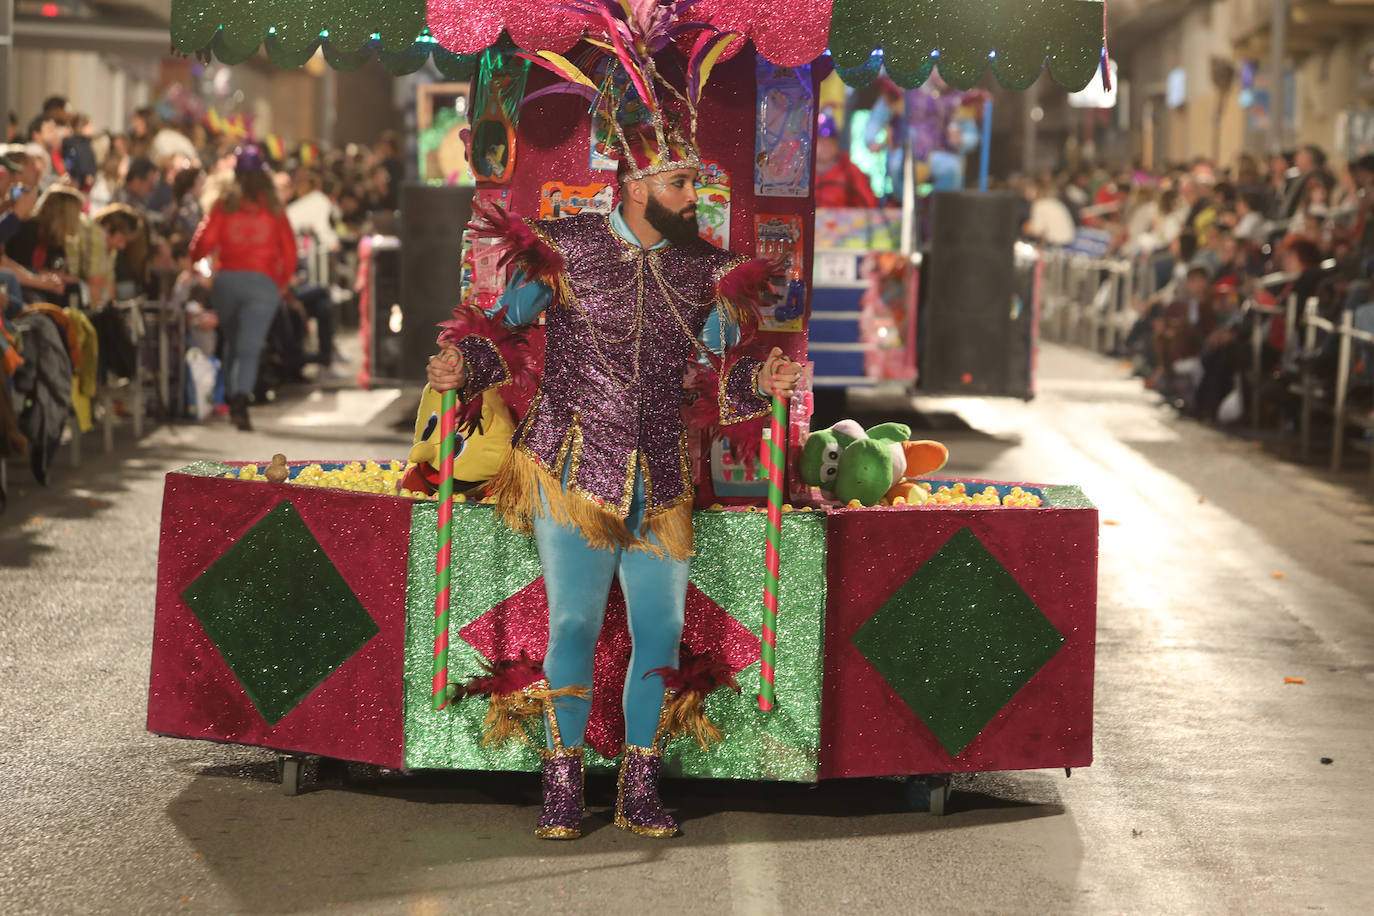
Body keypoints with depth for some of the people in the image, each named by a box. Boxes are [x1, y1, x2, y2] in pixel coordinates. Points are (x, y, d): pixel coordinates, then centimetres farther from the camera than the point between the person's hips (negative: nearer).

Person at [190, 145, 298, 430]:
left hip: (226, 279, 1)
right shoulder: (274, 210, 6)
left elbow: (204, 242, -4)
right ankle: (241, 399, -28)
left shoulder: (224, 206, 4)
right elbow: (289, 251, 4)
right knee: (250, 345, -9)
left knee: (231, 342, 19)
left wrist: (193, 260, 16)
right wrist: (282, 283, 16)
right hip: (262, 281, -1)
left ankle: (231, 397, 21)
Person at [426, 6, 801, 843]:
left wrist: (761, 380, -15)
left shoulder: (704, 271, 7)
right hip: (574, 468, -3)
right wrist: (462, 363, -16)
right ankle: (564, 783, 12)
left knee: (662, 631, 3)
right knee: (574, 623, -3)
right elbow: (506, 329, 3)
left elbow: (724, 374, 6)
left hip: (661, 482, 3)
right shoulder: (564, 249, -1)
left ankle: (641, 789, 16)